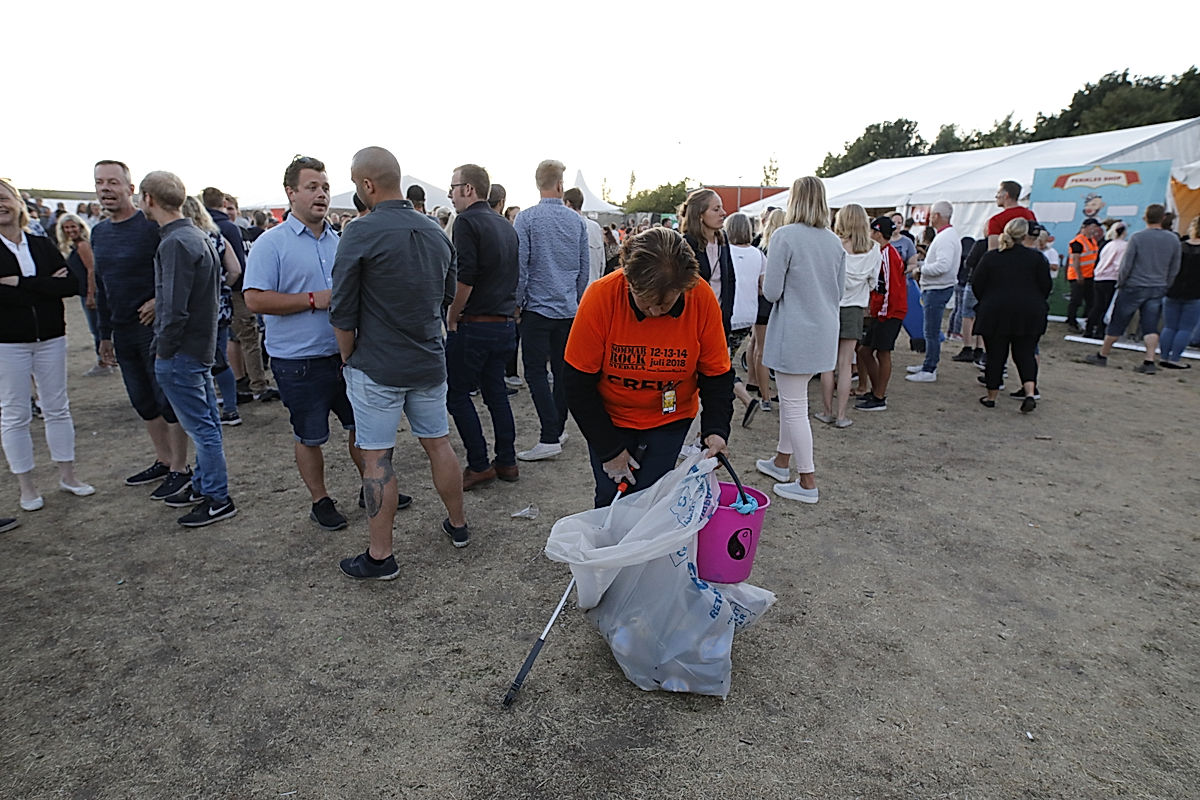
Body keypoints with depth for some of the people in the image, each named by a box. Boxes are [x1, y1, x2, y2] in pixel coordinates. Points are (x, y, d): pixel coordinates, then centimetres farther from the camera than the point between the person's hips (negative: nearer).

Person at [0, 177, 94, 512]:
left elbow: (72, 284, -8)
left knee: (57, 408, 10)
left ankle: (67, 474, 21)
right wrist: (46, 286, -15)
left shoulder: (42, 245, 6)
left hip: (50, 337, 2)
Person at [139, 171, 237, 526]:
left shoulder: (175, 243, -19)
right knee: (206, 421, 17)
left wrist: (164, 350, -13)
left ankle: (218, 499, 8)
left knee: (200, 426, -2)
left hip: (181, 352, -10)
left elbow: (175, 308, -23)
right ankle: (203, 484, 32)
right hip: (203, 344, 10)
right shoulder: (199, 236, 11)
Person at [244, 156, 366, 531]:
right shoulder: (271, 243, -8)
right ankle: (320, 501, 26)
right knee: (309, 437, 8)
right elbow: (255, 299, -16)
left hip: (345, 354, 5)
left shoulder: (339, 241, 10)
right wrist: (314, 300, -19)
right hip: (300, 362, -5)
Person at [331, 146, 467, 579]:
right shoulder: (435, 232, 6)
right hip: (429, 361, 6)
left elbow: (342, 312, -12)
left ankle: (380, 556, 11)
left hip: (377, 366, -6)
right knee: (438, 443, 16)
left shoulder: (362, 232, -14)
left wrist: (350, 359, 2)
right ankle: (458, 526, 31)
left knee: (377, 459, 2)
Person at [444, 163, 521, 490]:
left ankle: (479, 466, 5)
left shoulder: (467, 221, -11)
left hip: (474, 325, -8)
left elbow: (465, 276, -20)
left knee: (457, 393, 4)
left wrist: (452, 316, -9)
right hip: (505, 323, 8)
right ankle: (506, 462, 20)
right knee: (496, 392, 15)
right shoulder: (506, 226, 14)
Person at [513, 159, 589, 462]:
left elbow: (520, 266, -10)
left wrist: (517, 303, 1)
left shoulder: (526, 218, -8)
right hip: (569, 309, 5)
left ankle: (549, 438, -8)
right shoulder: (576, 220, 5)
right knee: (563, 370, 11)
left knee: (536, 371, -3)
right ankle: (558, 429, 22)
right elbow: (585, 267, 11)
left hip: (539, 306, -5)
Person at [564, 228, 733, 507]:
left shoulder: (702, 299, -21)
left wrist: (716, 429, -23)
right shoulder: (601, 296, -25)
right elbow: (578, 382, -17)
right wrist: (609, 449, -13)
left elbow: (717, 375, -7)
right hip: (609, 418, 0)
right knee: (610, 500, 5)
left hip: (669, 419, 1)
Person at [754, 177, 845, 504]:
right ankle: (782, 461, 35)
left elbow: (771, 291, -15)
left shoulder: (785, 237, -14)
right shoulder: (835, 242, 7)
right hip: (824, 333, 8)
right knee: (792, 399, 20)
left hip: (795, 334, -7)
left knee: (794, 405, 1)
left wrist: (766, 284, 6)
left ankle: (807, 483, 8)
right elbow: (839, 292, 14)